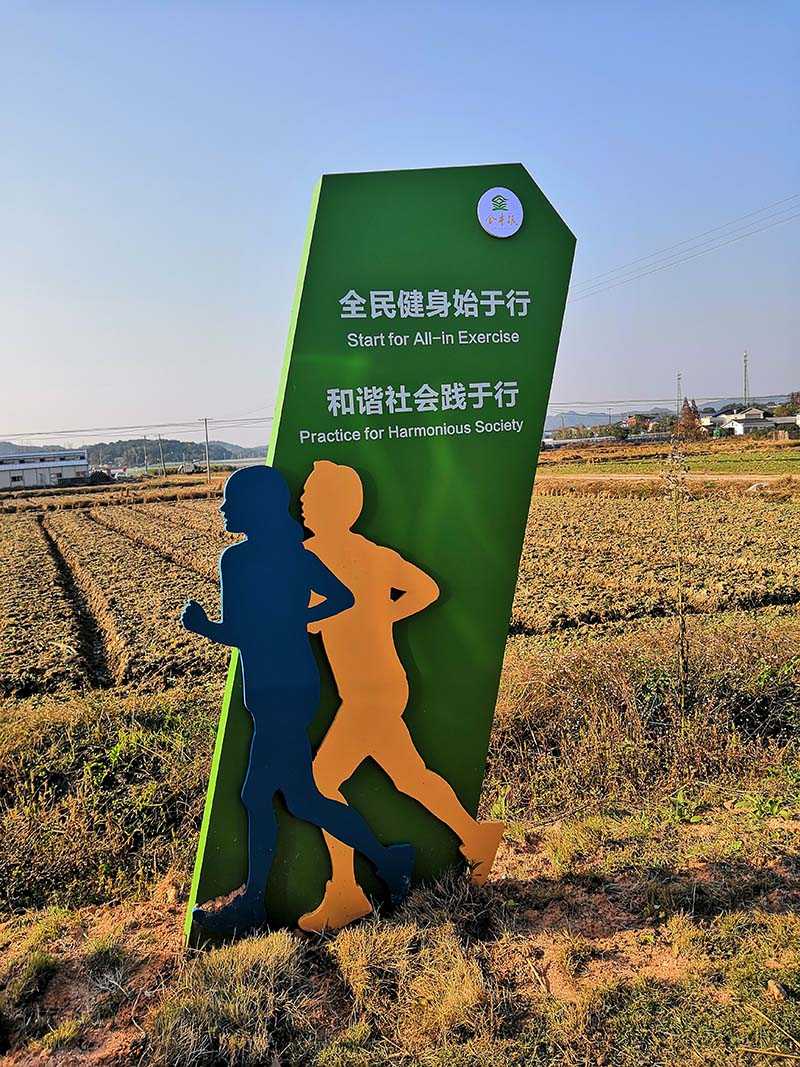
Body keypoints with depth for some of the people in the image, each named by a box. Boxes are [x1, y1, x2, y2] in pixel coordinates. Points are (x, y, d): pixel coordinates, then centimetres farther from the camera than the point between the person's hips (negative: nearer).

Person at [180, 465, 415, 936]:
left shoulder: (238, 559, -17)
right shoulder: (295, 553, 8)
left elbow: (236, 633, -20)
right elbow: (343, 597, 15)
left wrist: (200, 624, -1)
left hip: (279, 693, -8)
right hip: (294, 686, 8)